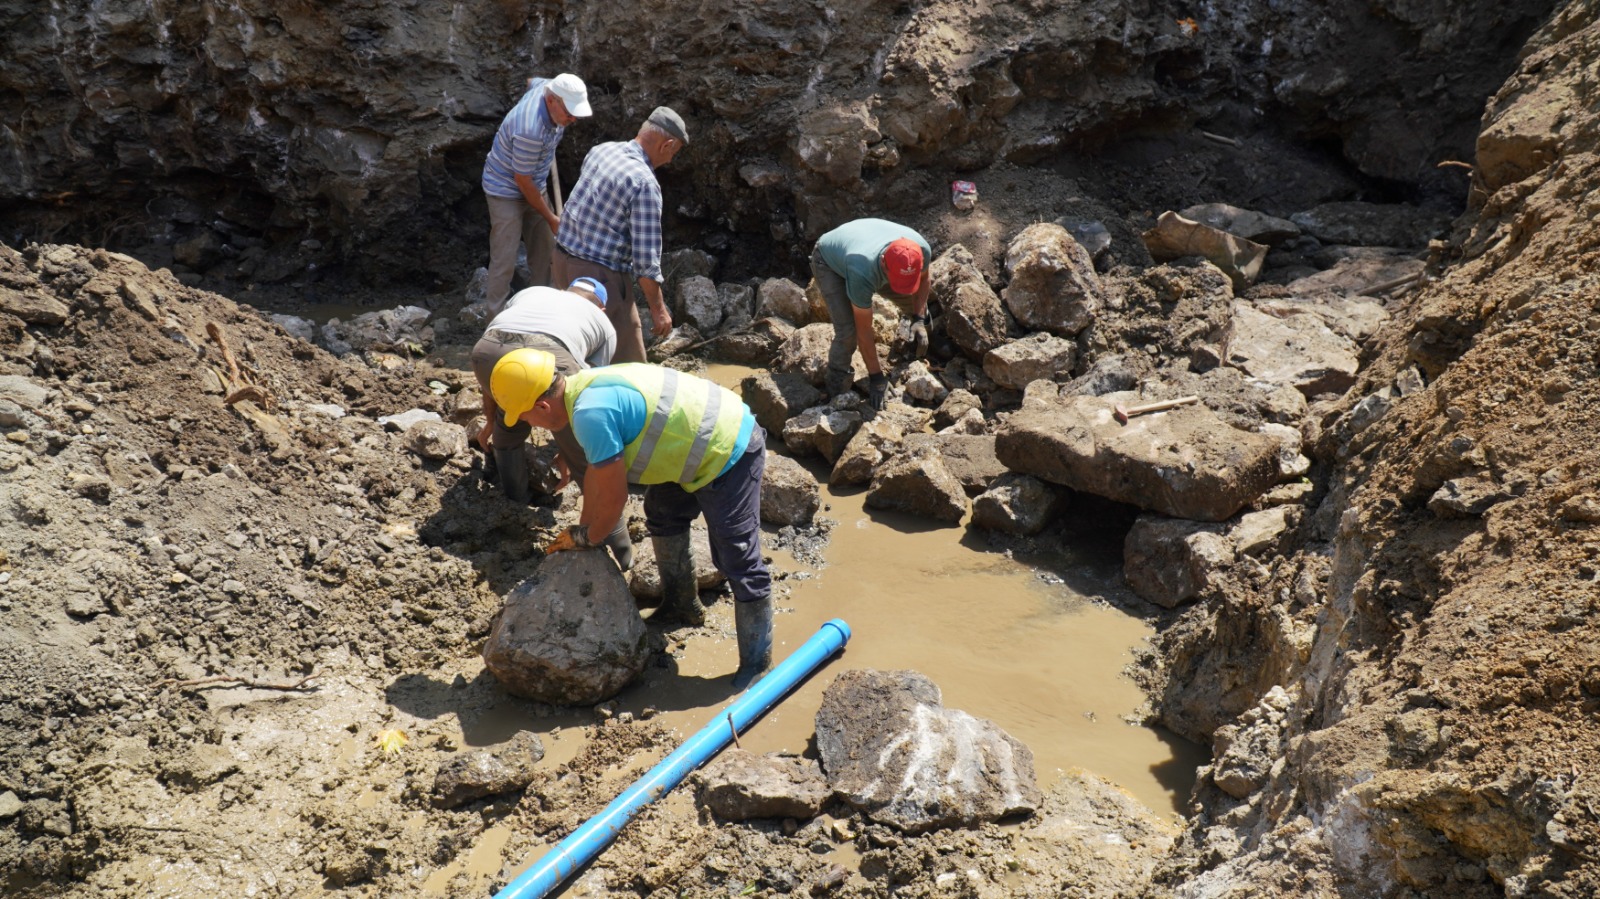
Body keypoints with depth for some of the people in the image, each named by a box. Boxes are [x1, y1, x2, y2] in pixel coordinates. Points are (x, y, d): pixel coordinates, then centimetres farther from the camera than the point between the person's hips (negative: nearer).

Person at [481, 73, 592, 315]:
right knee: (504, 259, -6)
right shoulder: (530, 131, -37)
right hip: (506, 190, -9)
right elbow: (522, 180, -25)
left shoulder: (551, 87, -13)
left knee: (544, 247, 14)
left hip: (535, 186, 9)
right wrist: (550, 218, -15)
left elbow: (532, 81, 14)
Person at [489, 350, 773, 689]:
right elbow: (596, 474, 14)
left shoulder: (590, 413, -27)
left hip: (728, 455, -11)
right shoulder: (588, 384, 4)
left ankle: (757, 662, 9)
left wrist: (585, 538, 0)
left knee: (738, 561, -5)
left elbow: (613, 498, -19)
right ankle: (681, 604, 44)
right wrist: (581, 530, 18)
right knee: (663, 514, 27)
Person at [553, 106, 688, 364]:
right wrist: (657, 308, -10)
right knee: (628, 358, 2)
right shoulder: (645, 184, -20)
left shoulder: (601, 150, 3)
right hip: (598, 274, -9)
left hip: (562, 258, 9)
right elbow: (646, 257, -20)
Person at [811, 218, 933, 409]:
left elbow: (923, 279, -6)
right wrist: (876, 377, -26)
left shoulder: (921, 250, -33)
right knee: (847, 331, -21)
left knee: (915, 302, 2)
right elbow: (864, 330, -34)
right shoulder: (861, 273, -46)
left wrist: (919, 320, -18)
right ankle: (837, 391, 0)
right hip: (828, 262, -5)